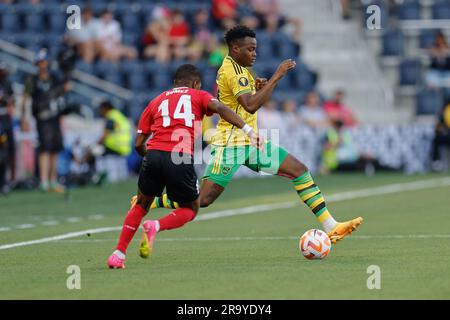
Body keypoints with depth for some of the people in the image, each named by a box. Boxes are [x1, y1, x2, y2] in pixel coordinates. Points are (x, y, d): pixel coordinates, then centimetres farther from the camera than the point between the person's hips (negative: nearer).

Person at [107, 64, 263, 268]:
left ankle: (119, 254, 14)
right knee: (190, 209, 18)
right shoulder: (198, 96, 20)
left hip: (153, 154, 3)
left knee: (141, 205, 24)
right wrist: (247, 130, -10)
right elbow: (220, 108, -3)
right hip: (181, 159, -3)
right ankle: (155, 227, -9)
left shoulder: (156, 102, 26)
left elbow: (138, 143, 21)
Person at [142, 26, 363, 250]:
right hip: (230, 144, -10)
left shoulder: (237, 68, 15)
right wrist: (277, 76, -27)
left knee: (300, 170, 1)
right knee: (203, 200, -13)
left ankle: (330, 227, 0)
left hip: (250, 142, 10)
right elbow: (250, 105, -29)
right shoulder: (232, 70, -16)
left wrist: (258, 88, 8)